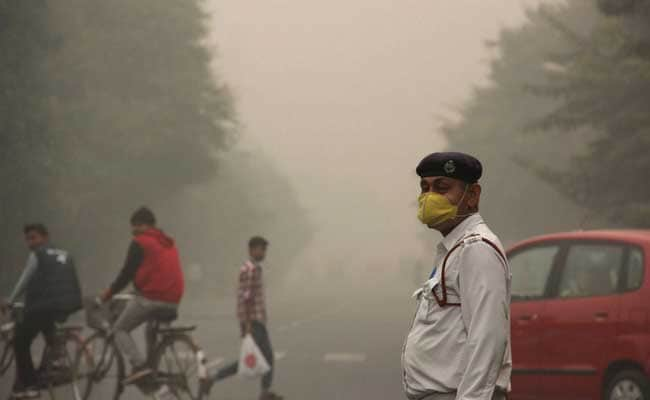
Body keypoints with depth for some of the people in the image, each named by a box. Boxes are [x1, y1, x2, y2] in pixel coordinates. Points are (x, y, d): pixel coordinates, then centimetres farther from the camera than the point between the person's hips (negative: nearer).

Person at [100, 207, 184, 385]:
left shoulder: (140, 243, -2)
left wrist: (109, 292, 6)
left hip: (150, 298, -7)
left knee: (120, 330, 7)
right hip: (173, 301, 7)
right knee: (152, 332, 29)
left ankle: (139, 365, -14)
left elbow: (127, 272, -6)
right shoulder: (169, 243, 21)